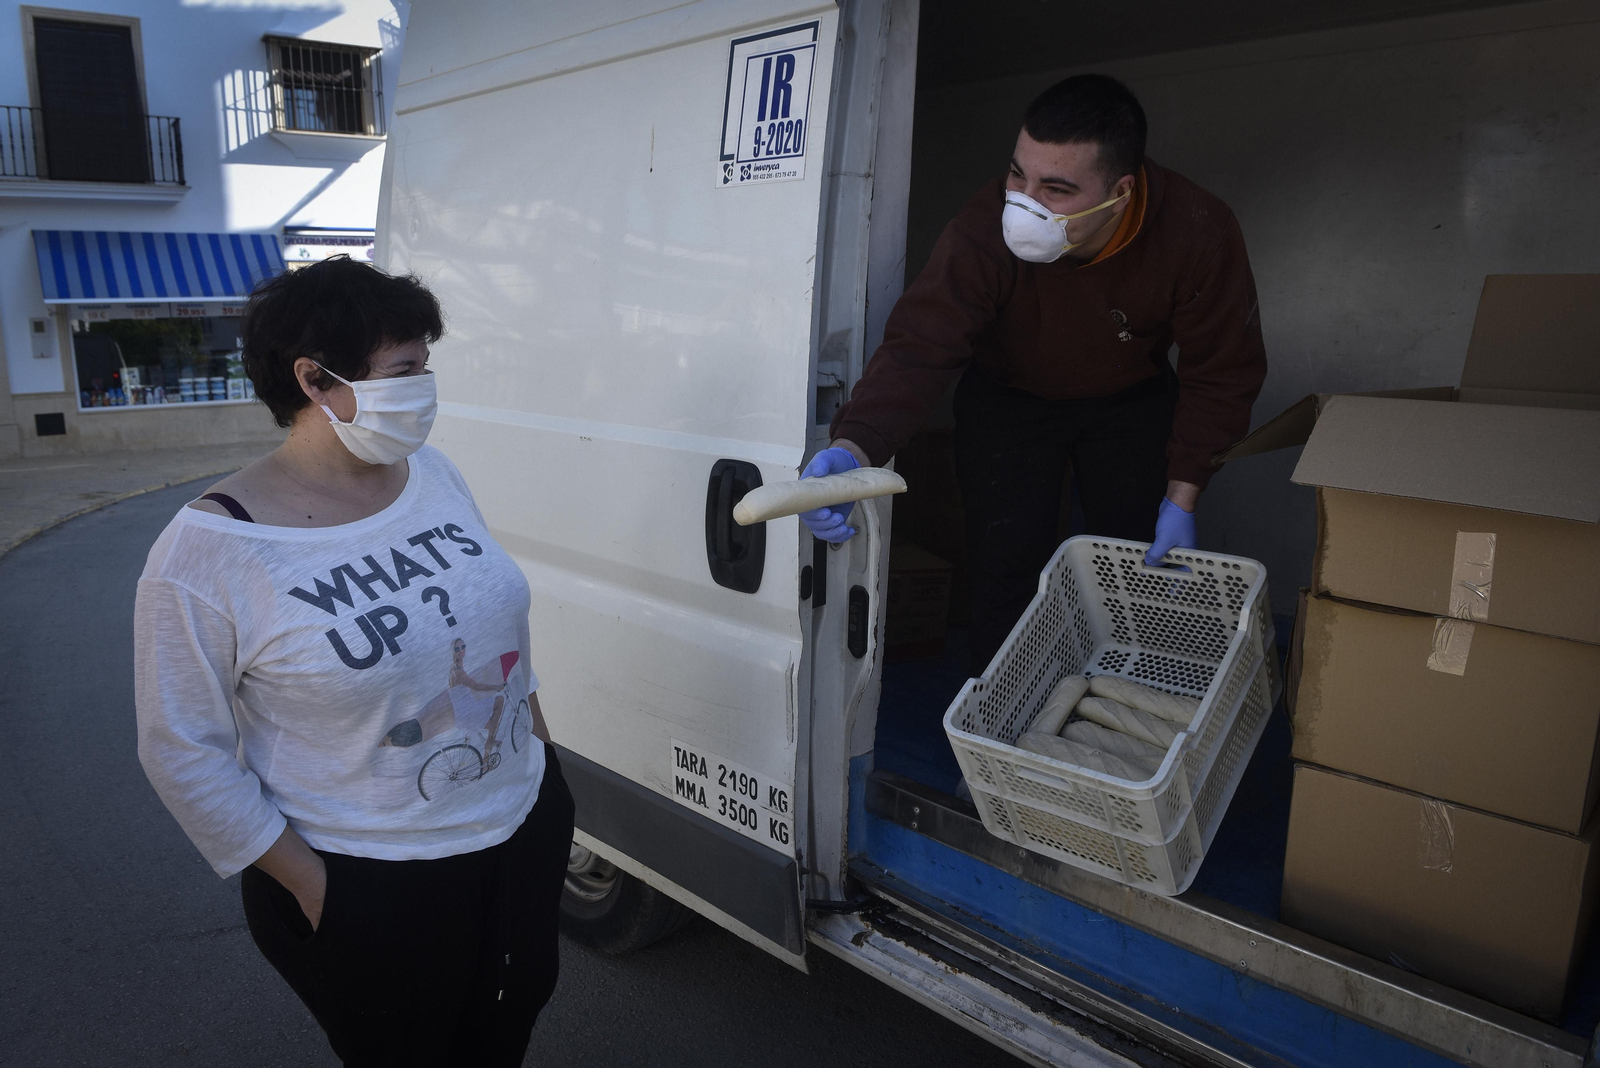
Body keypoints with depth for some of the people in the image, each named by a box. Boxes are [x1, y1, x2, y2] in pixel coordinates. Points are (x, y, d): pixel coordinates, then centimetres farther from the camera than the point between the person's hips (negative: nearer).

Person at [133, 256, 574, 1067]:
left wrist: (539, 747, 13)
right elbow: (184, 752, -15)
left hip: (526, 830, 6)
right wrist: (308, 883, -13)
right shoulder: (208, 552, -21)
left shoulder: (433, 472, -3)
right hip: (369, 888, -5)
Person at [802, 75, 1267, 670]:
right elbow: (920, 346, -37)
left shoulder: (1200, 234, -28)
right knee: (1005, 566, -7)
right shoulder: (983, 231, -33)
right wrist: (854, 446, -56)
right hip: (1010, 398, -1)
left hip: (1133, 400, 2)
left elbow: (1220, 372, -16)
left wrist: (1182, 496, -18)